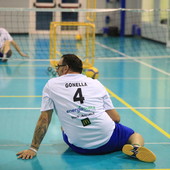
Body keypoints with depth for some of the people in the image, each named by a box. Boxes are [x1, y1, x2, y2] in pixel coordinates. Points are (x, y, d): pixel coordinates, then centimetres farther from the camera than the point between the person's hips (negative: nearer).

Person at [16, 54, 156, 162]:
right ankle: (136, 148, -10)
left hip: (80, 147, 2)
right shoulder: (96, 83, 9)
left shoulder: (51, 85, 5)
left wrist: (33, 148, 9)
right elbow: (116, 118, 8)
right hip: (108, 140, -1)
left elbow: (44, 120, 2)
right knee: (136, 136, 24)